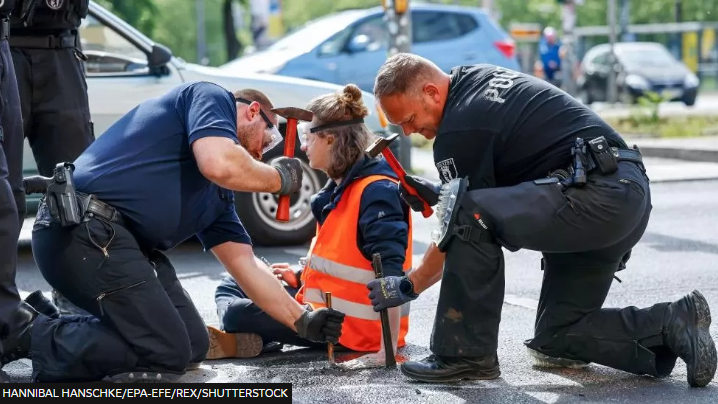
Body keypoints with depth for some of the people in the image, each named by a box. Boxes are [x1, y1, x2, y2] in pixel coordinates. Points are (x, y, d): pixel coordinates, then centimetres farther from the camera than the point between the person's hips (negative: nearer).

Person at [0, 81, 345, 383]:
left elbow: (246, 266, 27)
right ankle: (31, 334, -6)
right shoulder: (212, 98, 3)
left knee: (193, 346, 10)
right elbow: (220, 164, -17)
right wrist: (279, 178, 2)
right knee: (166, 353, -10)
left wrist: (303, 321, 22)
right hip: (83, 229, -10)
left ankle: (51, 318, 13)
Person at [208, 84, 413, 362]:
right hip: (324, 304, 11)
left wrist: (389, 343, -34)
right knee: (231, 287, 13)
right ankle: (234, 338, -13)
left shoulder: (375, 192, -20)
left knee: (236, 313, -26)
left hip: (348, 327, -11)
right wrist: (300, 278, 9)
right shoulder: (340, 189, 13)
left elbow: (390, 272, -28)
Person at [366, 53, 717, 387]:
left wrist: (407, 287, 8)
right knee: (557, 335, 16)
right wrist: (442, 192, 18)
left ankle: (466, 354, -12)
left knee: (468, 219, -22)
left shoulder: (459, 130, -12)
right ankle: (674, 325, 6)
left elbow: (465, 224, -4)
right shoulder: (477, 78, 16)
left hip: (595, 194, -11)